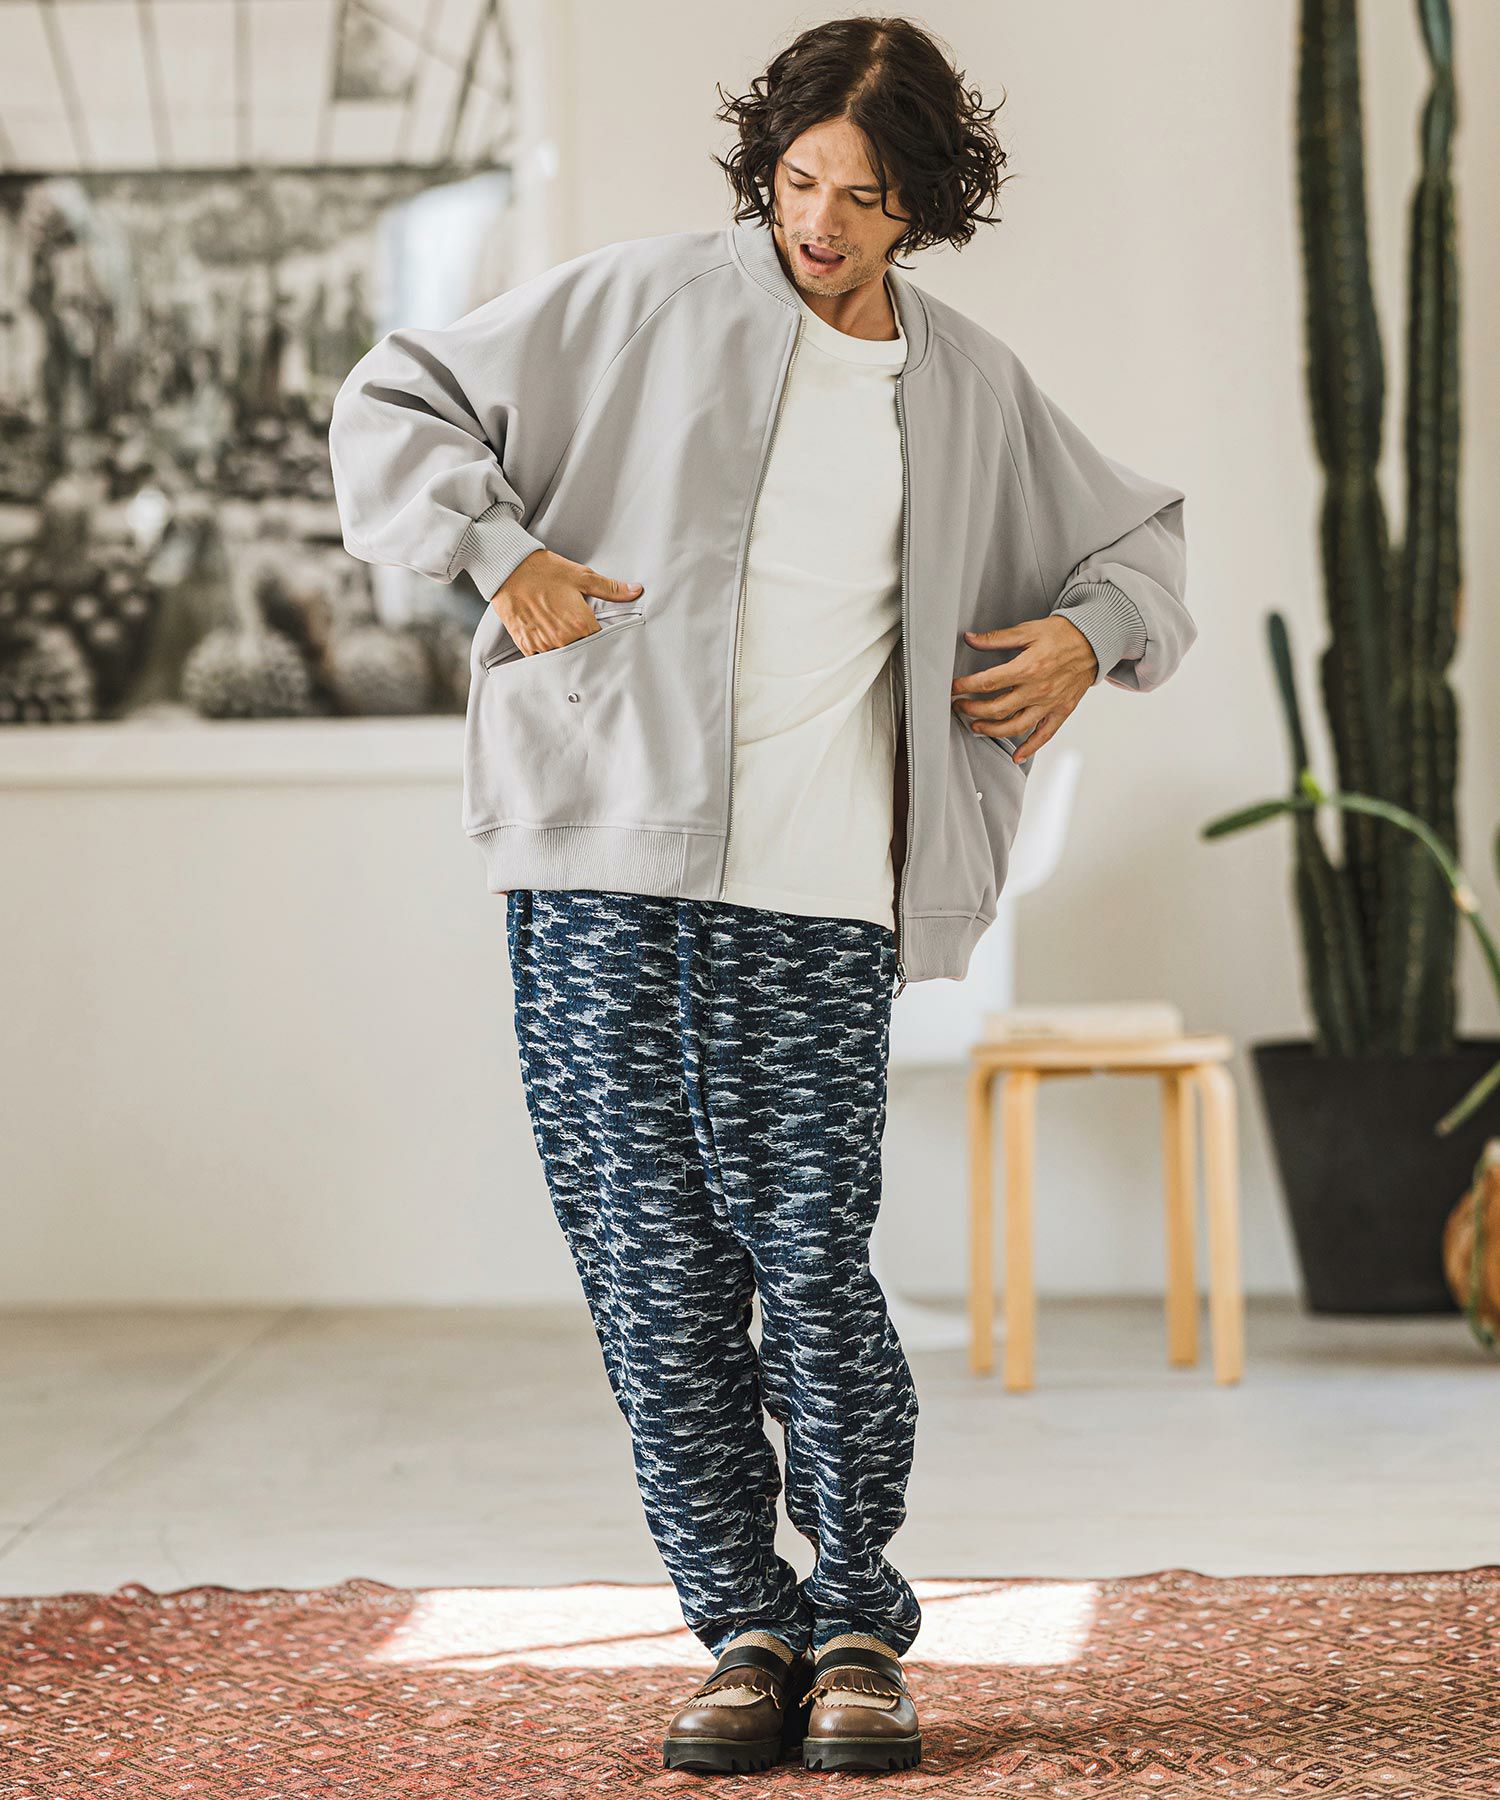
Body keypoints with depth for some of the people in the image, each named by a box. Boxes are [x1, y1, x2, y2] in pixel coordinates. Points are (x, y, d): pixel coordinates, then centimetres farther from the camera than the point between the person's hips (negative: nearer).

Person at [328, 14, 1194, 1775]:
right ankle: (743, 1632, 12)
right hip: (605, 871, 0)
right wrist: (502, 554, -6)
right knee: (655, 1271, 0)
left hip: (819, 902, 0)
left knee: (808, 1268, -7)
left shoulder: (974, 390, 14)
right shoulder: (643, 305, 6)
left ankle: (858, 1629, 10)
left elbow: (1139, 539, 29)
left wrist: (1090, 633, 7)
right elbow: (390, 407, 9)